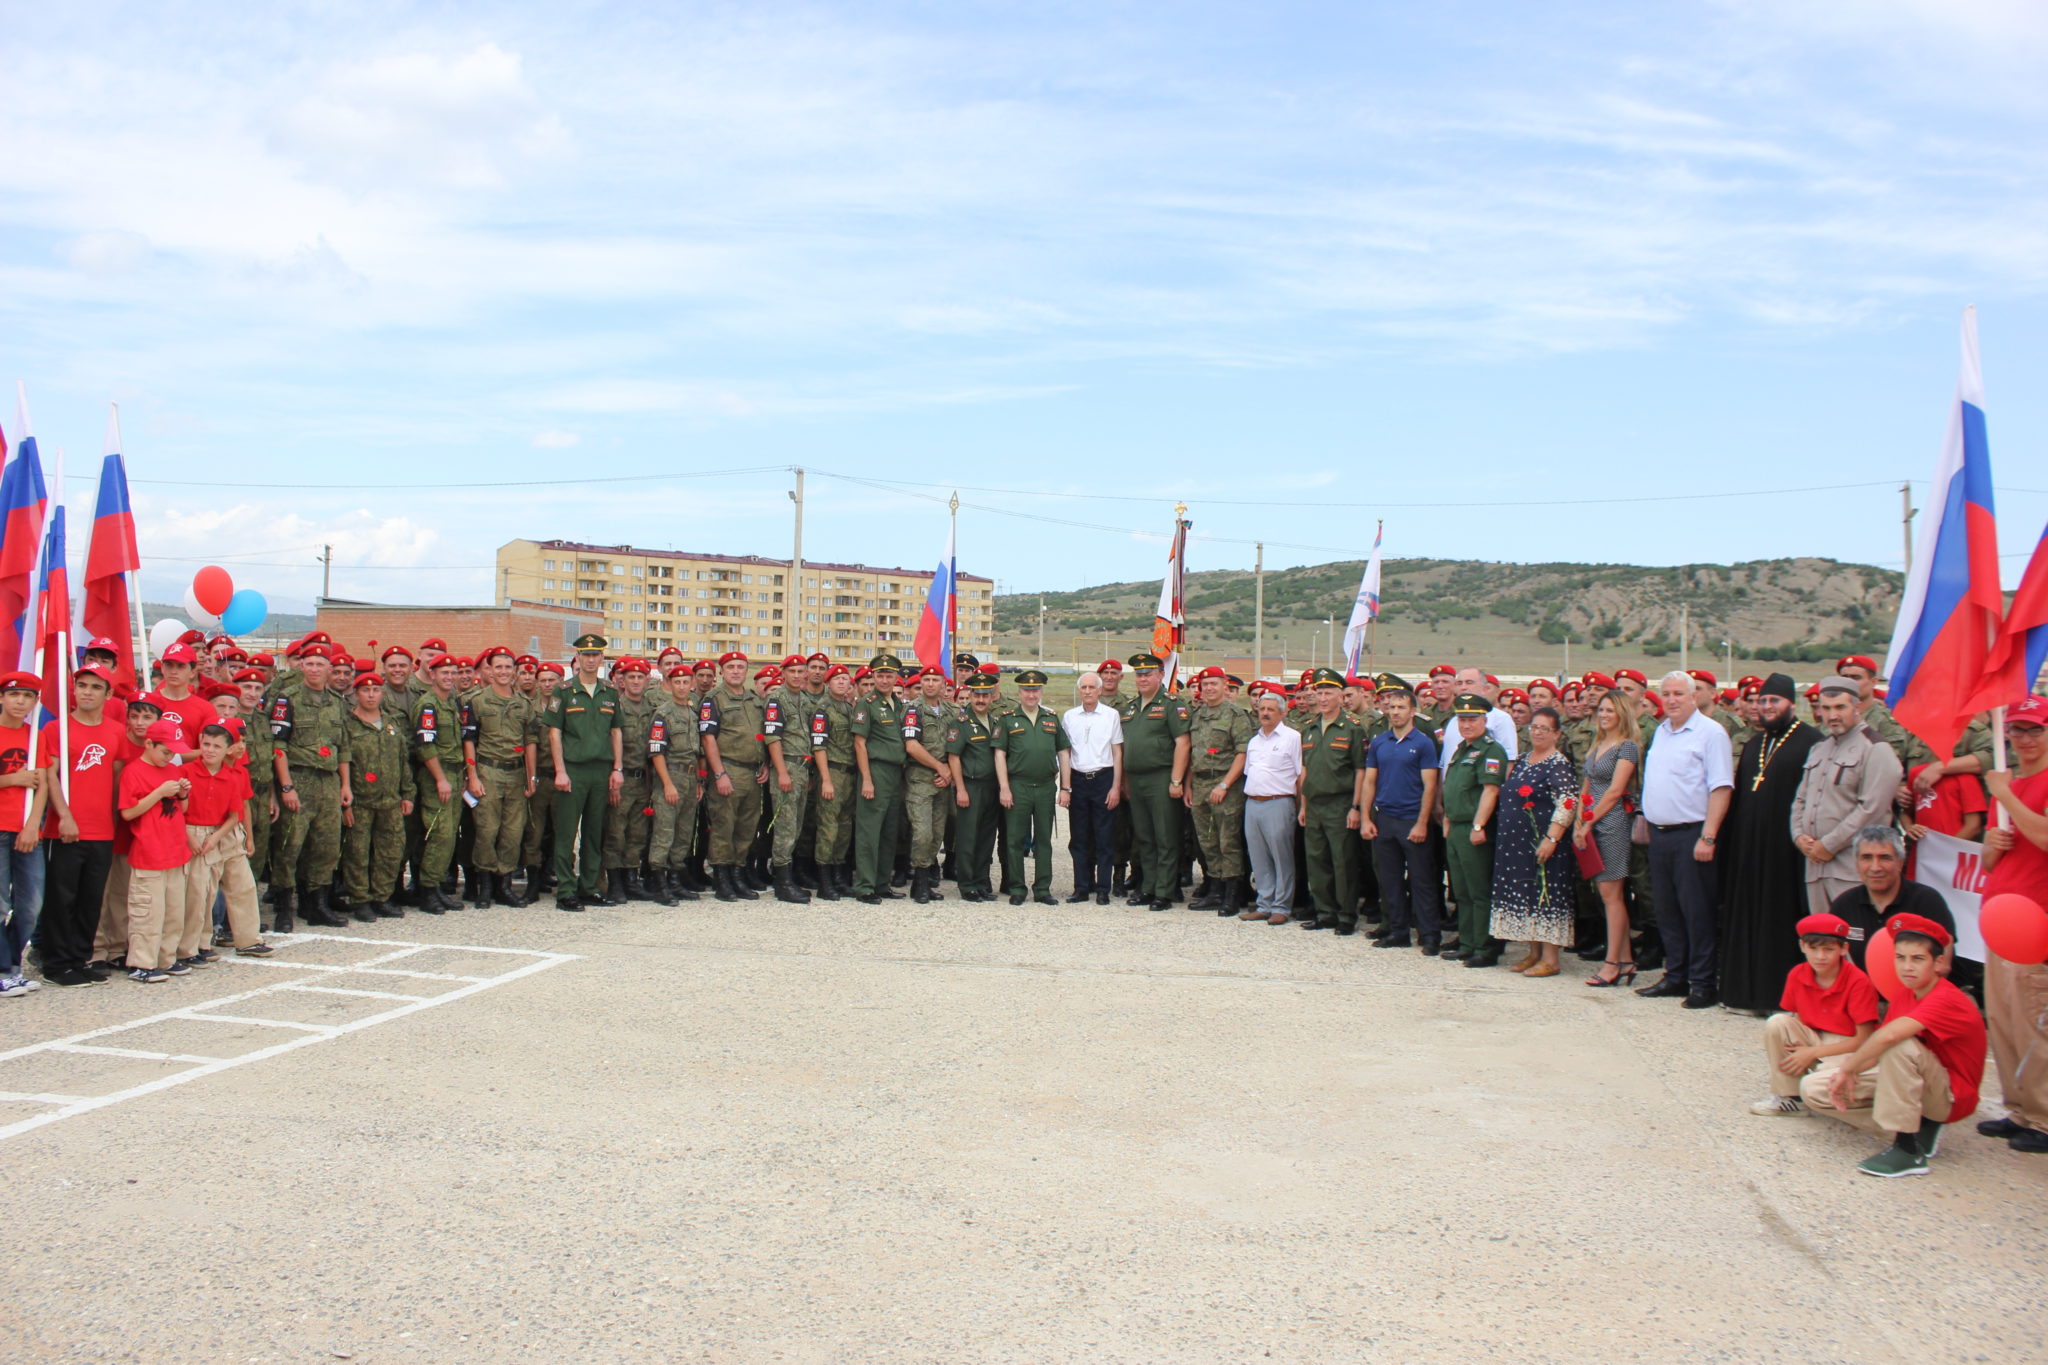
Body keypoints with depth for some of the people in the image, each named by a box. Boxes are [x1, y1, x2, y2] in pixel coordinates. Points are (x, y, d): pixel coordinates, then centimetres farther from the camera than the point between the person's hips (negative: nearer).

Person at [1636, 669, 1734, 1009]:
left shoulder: (1710, 733, -9)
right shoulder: (1661, 732, 15)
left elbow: (1721, 788, -15)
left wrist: (1708, 837, -20)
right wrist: (1648, 824, 14)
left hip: (1691, 835, -7)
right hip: (1659, 834, 7)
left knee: (1697, 913, -3)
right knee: (1667, 912, 12)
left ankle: (1702, 984, 4)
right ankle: (1675, 977, 21)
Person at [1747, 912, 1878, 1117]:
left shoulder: (1858, 982, -20)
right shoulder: (1797, 975, -5)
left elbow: (1864, 1039, -17)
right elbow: (1796, 1021, 6)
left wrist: (1812, 1053, -18)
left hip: (1847, 1049, -6)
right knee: (1776, 1023, -22)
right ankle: (1788, 1097, -9)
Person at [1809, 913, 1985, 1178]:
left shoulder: (1946, 1000, -24)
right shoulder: (1904, 999, 5)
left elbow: (1889, 1035, -41)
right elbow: (1876, 1048, -1)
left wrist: (1848, 1068, -29)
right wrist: (1849, 1072, -22)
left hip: (1951, 1098, -9)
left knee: (1900, 1045, -38)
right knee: (1811, 1089, -1)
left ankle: (1908, 1149, -26)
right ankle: (1918, 1128, 0)